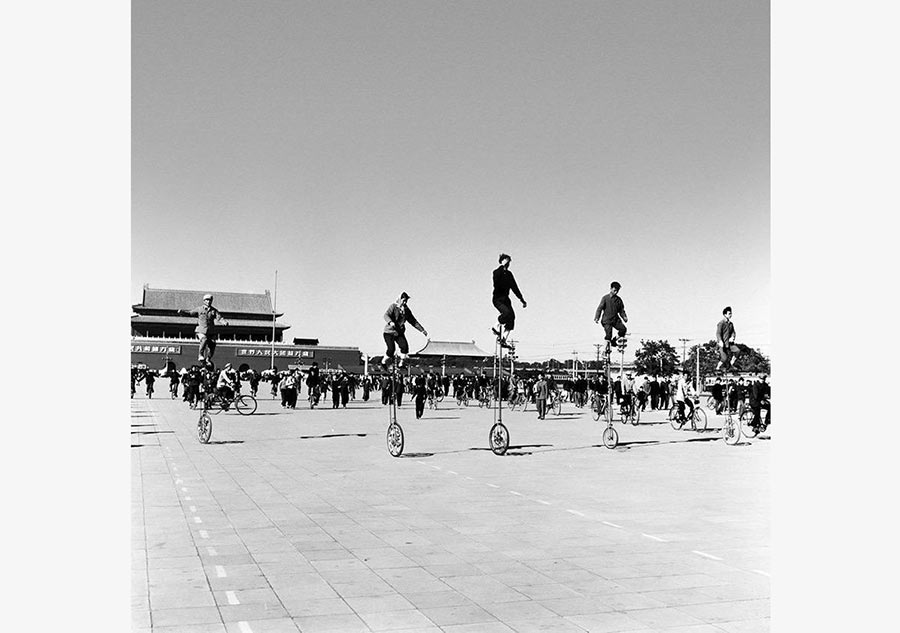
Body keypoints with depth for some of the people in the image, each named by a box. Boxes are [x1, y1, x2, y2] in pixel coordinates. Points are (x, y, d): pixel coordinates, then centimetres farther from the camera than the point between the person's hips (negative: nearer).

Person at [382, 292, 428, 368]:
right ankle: (383, 362, 7)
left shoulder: (406, 310, 6)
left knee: (405, 346, -18)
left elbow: (413, 321, 14)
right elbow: (386, 315, -25)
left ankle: (401, 364, -3)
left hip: (399, 333, 5)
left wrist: (422, 330, 10)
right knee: (391, 349, -18)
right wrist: (390, 322, -46)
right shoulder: (393, 306, -10)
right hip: (389, 332, -5)